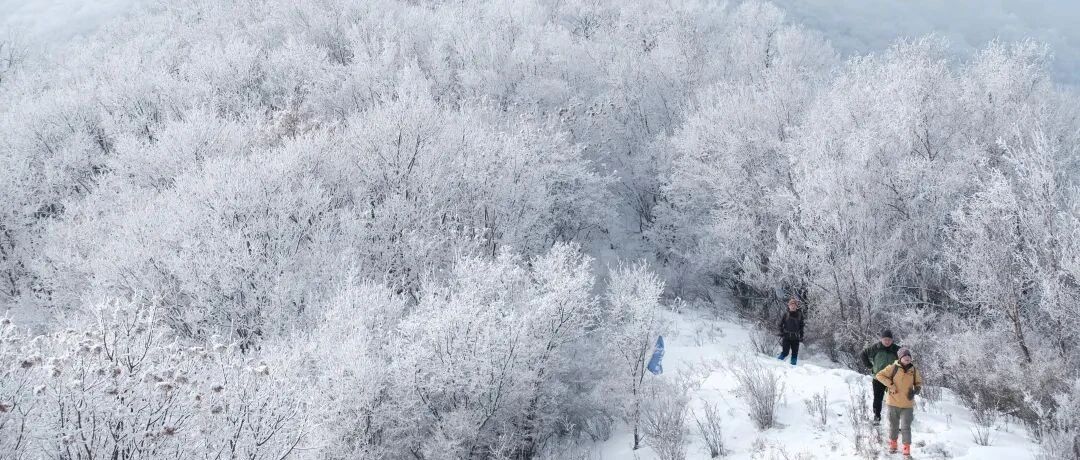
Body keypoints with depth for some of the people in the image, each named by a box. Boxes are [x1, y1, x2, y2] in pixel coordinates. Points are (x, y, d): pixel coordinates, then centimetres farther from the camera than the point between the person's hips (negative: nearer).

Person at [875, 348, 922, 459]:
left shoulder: (914, 370, 2)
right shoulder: (893, 368, -7)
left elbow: (919, 382, 17)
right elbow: (879, 375, -8)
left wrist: (916, 390, -4)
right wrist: (891, 385, -16)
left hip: (907, 404, 1)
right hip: (894, 402, -1)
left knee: (906, 427, -5)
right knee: (894, 425, 14)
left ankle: (907, 450, 1)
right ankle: (893, 444, 35)